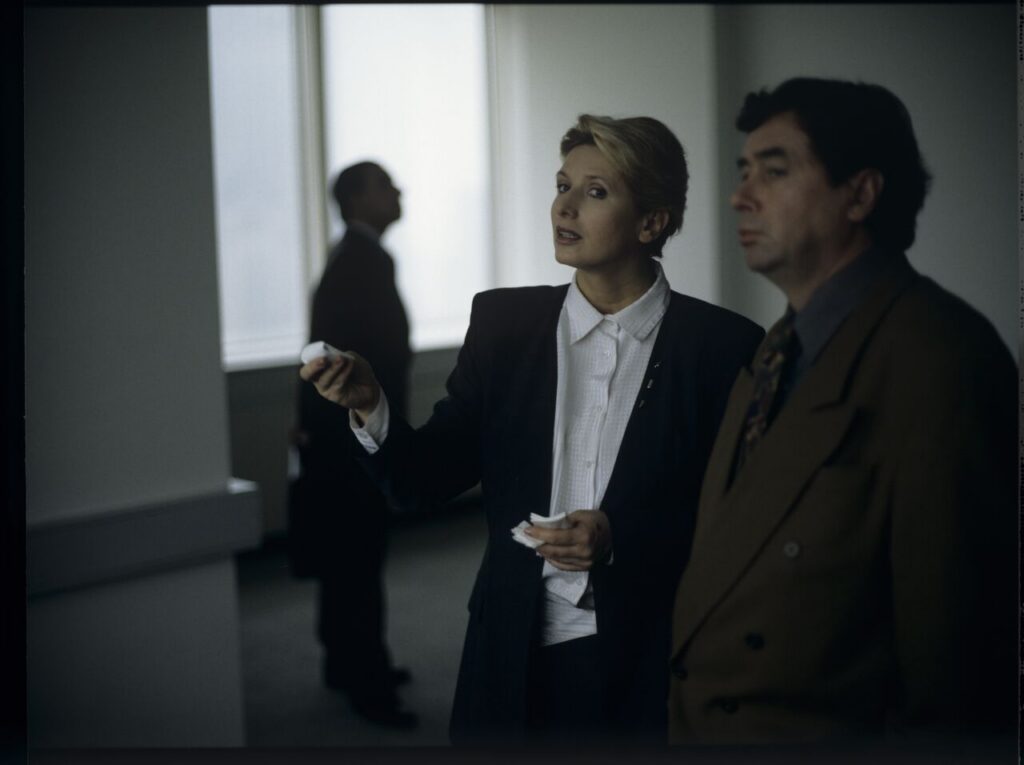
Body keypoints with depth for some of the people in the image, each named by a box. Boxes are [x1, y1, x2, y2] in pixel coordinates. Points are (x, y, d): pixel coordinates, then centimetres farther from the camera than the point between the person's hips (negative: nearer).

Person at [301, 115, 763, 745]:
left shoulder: (723, 345, -6)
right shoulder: (504, 322, 3)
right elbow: (427, 480, 2)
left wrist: (622, 540, -19)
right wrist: (370, 406, -15)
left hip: (651, 666, -2)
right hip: (517, 662, 2)